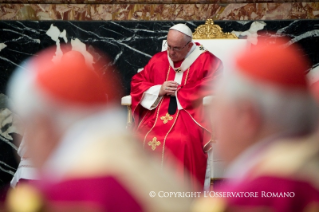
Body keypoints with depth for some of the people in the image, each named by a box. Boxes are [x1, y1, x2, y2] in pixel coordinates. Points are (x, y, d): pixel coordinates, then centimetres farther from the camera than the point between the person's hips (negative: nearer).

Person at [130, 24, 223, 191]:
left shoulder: (206, 61, 1)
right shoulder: (158, 60, 15)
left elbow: (212, 91, -11)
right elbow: (137, 83, 16)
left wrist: (177, 93, -9)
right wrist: (158, 90, -5)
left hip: (190, 113, -4)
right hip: (157, 113, 4)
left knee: (180, 142, -34)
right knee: (142, 139, -24)